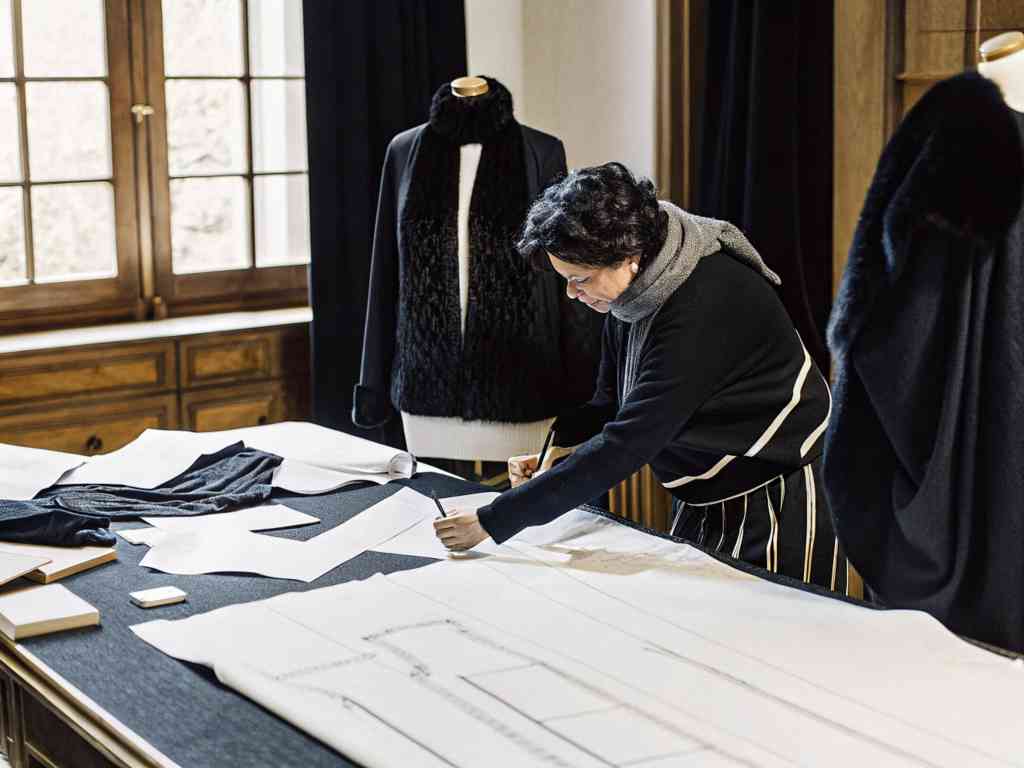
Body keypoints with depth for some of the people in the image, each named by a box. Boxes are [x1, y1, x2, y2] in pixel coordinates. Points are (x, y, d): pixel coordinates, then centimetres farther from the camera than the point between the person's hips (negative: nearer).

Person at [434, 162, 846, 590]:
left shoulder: (703, 306, -30)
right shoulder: (633, 296, -4)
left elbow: (627, 444, -33)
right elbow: (610, 406, 7)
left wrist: (494, 521, -31)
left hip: (781, 505, -8)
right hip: (703, 502, 8)